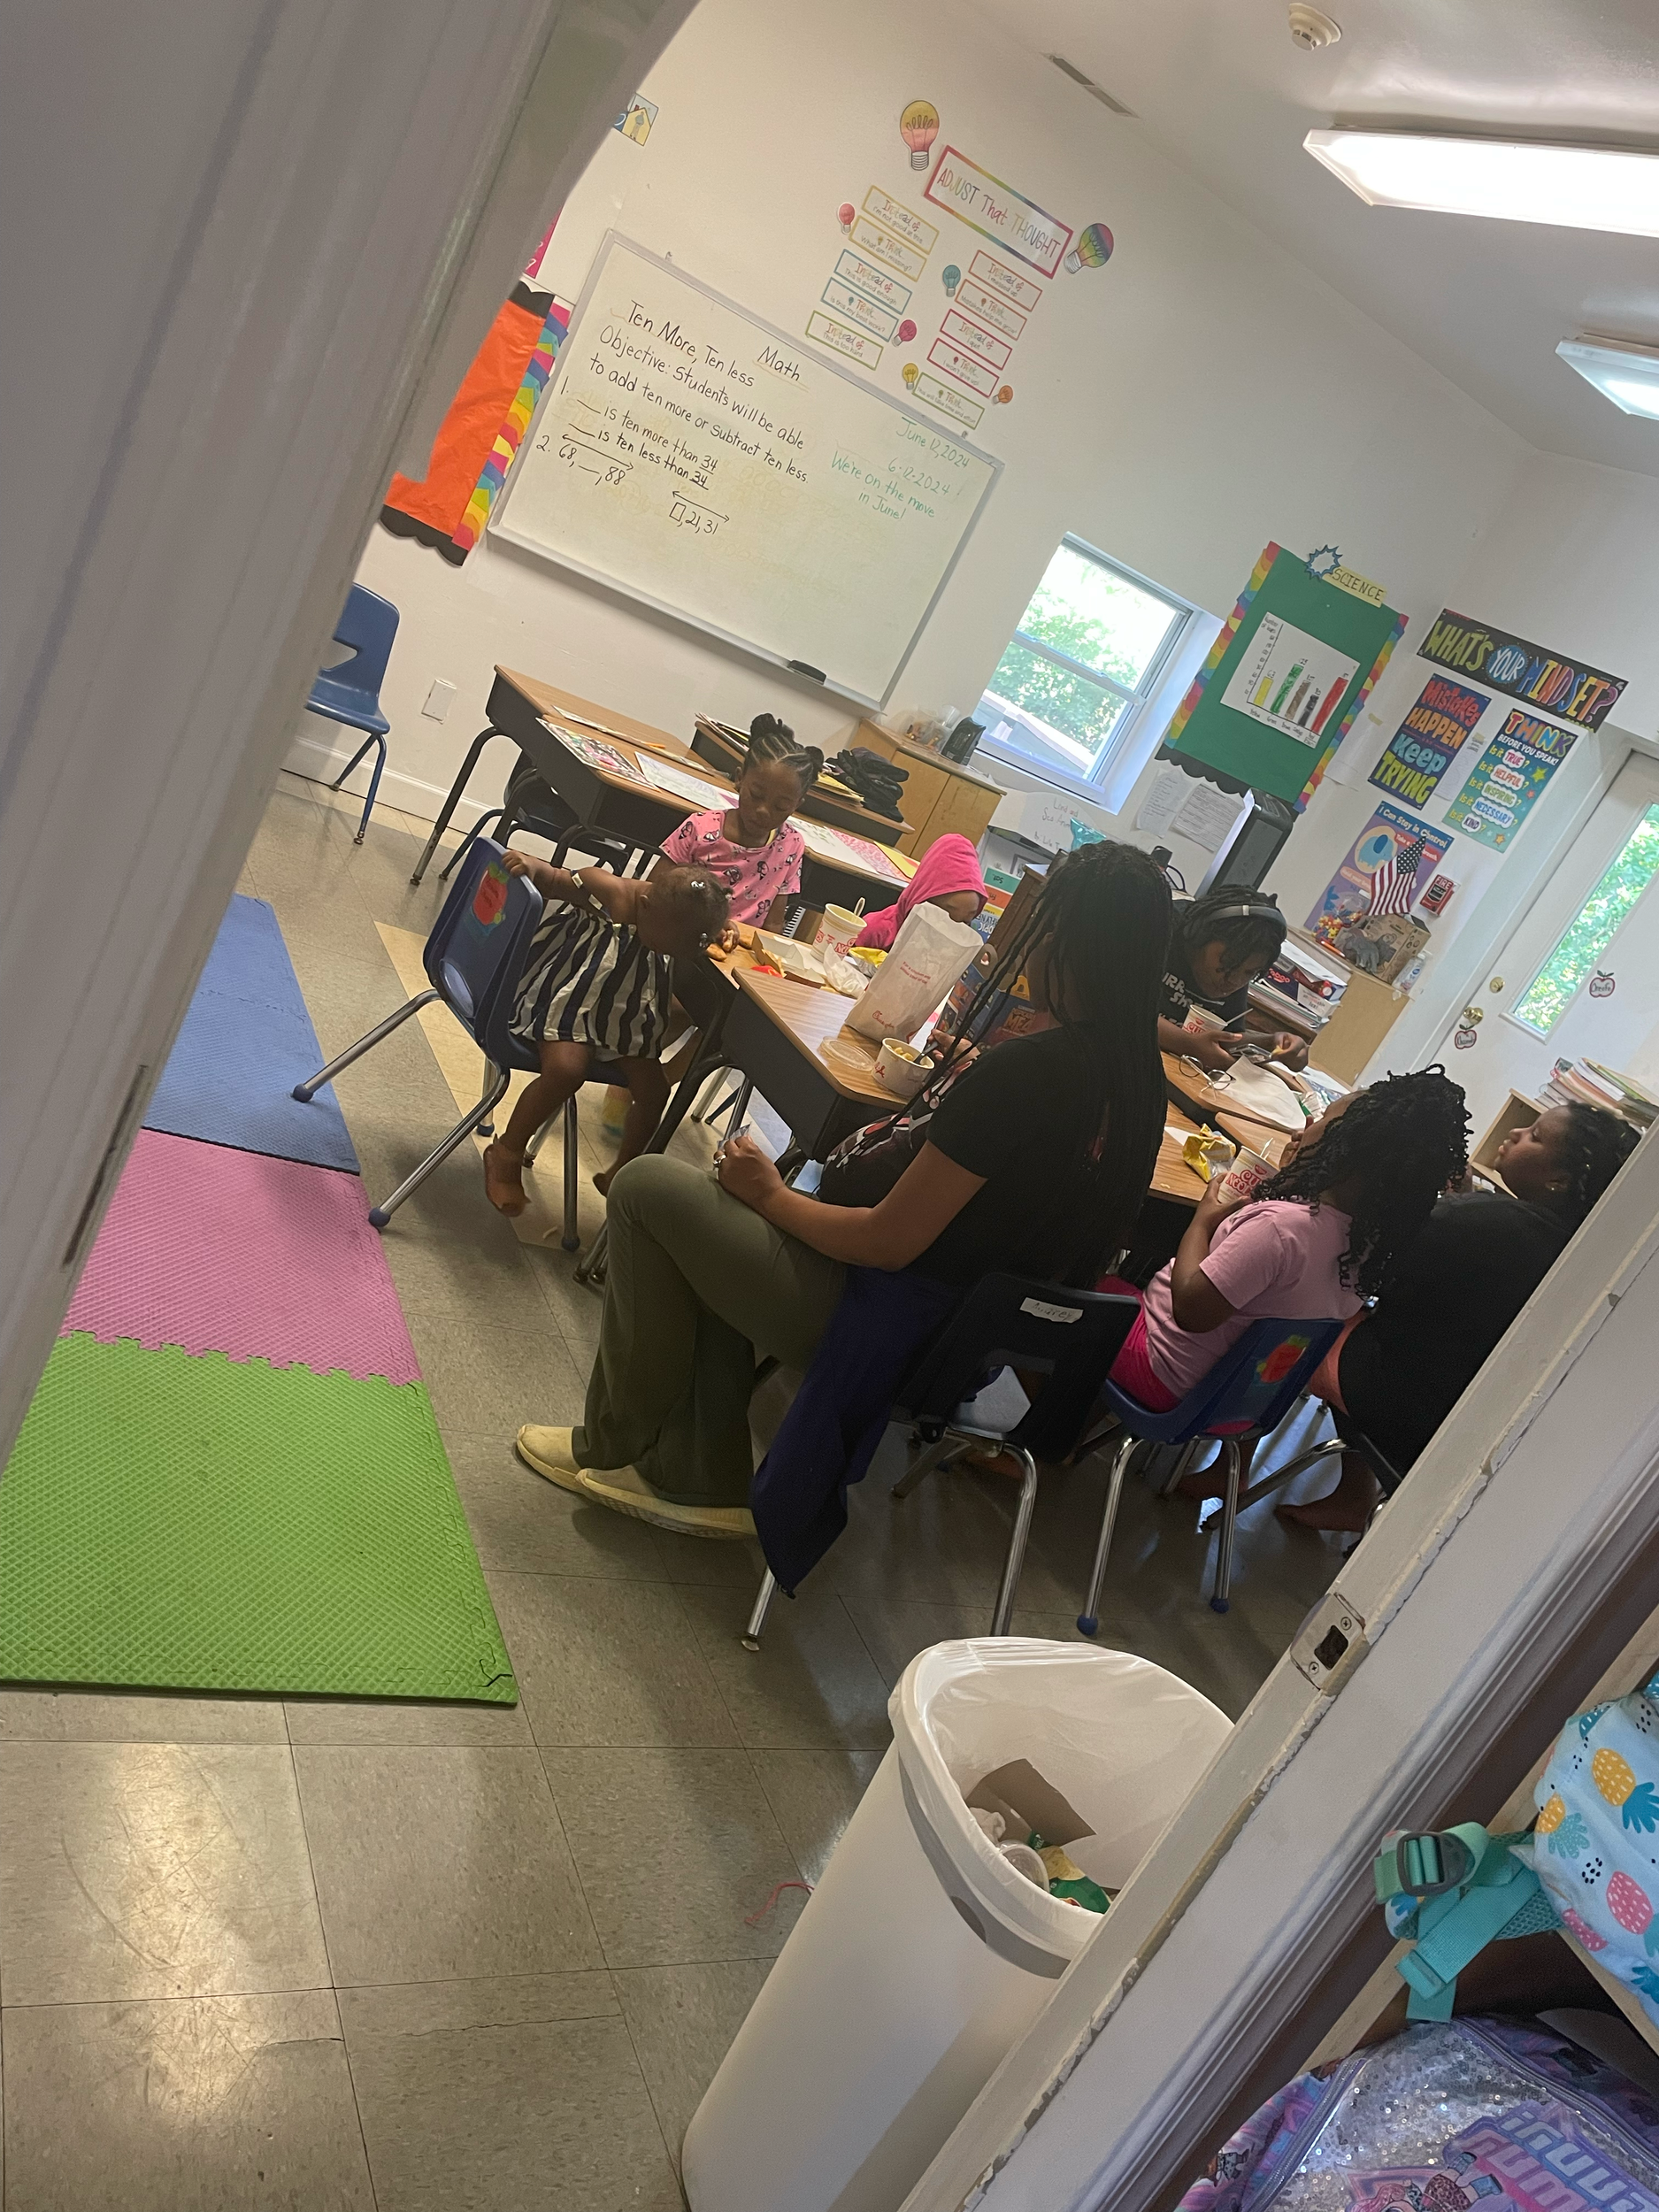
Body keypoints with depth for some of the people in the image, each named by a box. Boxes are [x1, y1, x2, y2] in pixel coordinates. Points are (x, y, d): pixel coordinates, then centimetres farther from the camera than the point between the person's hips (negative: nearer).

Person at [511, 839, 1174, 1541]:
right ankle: (701, 1480, 22)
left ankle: (617, 1447, 16)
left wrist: (771, 1195, -6)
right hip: (976, 1338, 9)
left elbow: (887, 1242, -21)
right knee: (721, 1224, 23)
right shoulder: (1138, 1077, -2)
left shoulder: (1025, 1071, -27)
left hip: (893, 1333, -9)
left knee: (645, 1186, 0)